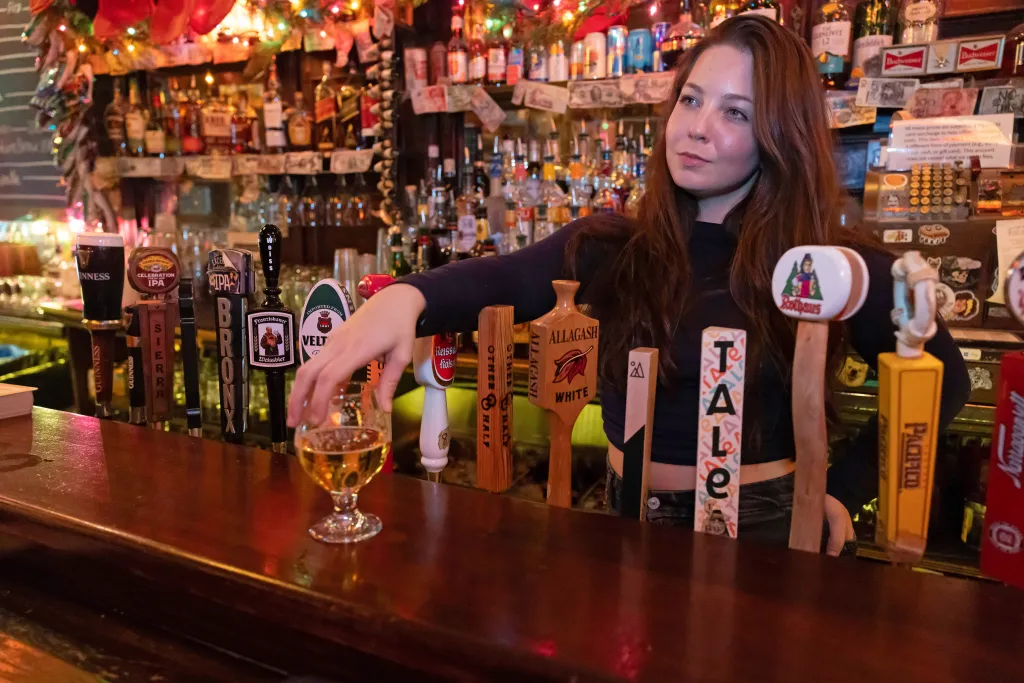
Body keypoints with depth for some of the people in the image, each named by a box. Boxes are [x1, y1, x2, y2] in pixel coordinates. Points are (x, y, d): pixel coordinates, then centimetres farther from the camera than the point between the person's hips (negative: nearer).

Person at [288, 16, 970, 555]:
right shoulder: (616, 247, -7)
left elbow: (943, 377, 1)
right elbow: (503, 280, -24)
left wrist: (844, 489, -5)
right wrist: (408, 297, -45)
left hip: (766, 528, -2)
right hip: (632, 522, 2)